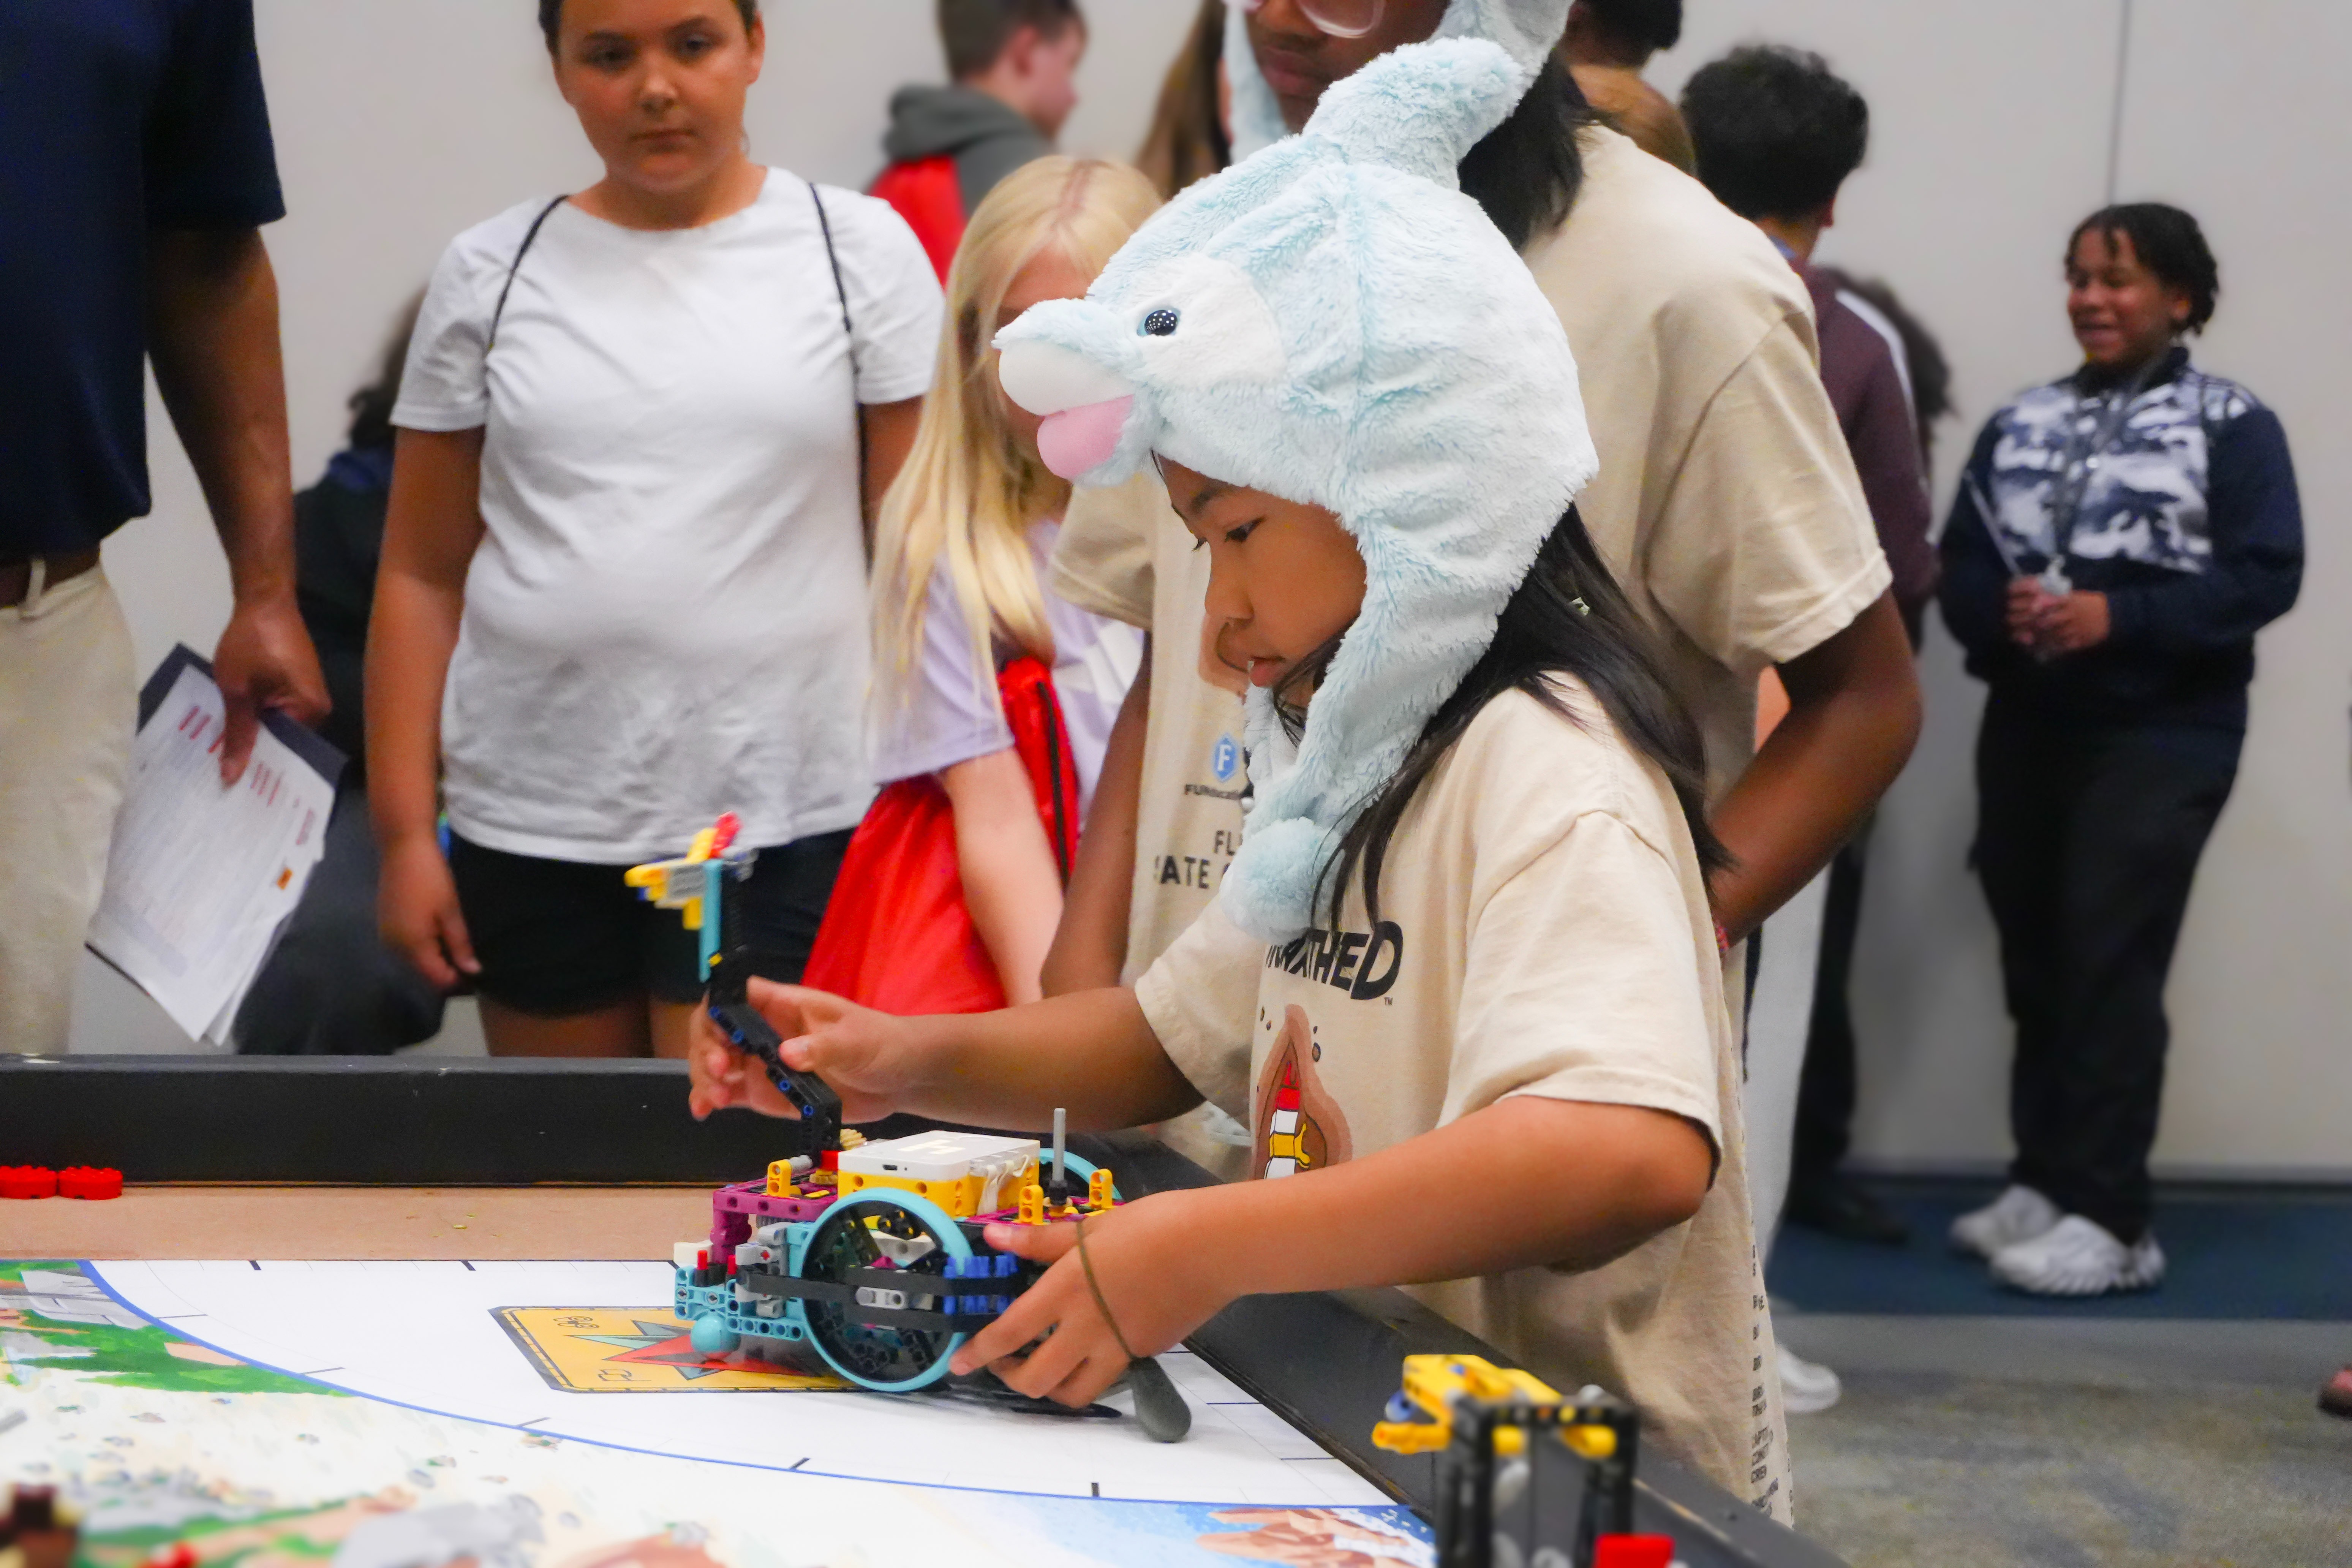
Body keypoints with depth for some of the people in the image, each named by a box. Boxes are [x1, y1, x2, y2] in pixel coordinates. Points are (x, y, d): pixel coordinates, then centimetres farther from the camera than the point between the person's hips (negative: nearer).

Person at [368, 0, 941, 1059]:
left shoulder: (859, 250, 4)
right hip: (531, 827, 2)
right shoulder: (491, 274, 8)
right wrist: (404, 832, 3)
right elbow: (423, 576, 9)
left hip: (780, 816, -2)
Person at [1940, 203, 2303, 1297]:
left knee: (2109, 964, -10)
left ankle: (2107, 1219, -8)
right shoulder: (2021, 425, 13)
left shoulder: (2233, 428, -1)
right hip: (2027, 729, 5)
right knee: (2035, 962, 8)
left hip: (2160, 739, -5)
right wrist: (2004, 611, -15)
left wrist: (2118, 616, -20)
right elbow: (1961, 566, 8)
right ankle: (2043, 1186, 17)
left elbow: (2266, 575, -11)